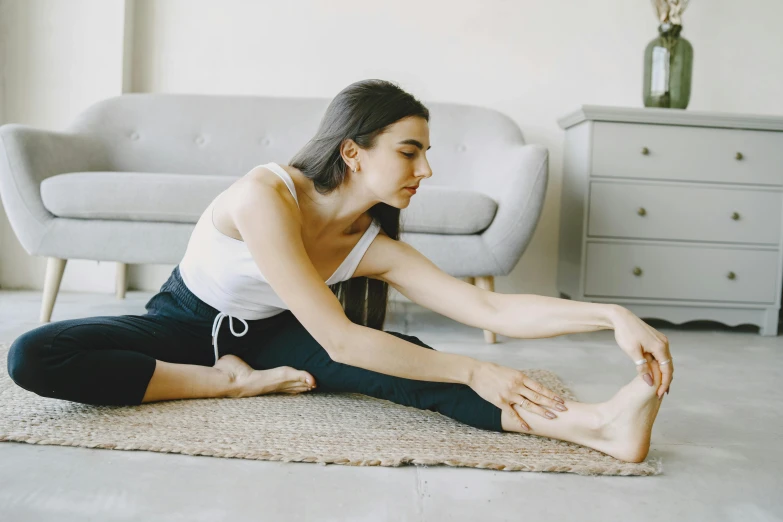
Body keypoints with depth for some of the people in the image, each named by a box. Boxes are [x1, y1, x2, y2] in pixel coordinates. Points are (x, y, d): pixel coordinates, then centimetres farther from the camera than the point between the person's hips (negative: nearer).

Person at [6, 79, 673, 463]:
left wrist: (611, 314, -30)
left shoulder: (375, 245, -15)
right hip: (185, 324, -2)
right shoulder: (264, 195, -33)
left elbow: (492, 308, -20)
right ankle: (234, 381, -25)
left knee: (400, 357, -26)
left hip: (266, 336, 3)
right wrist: (471, 370, -36)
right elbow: (337, 340, -35)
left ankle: (597, 423, -37)